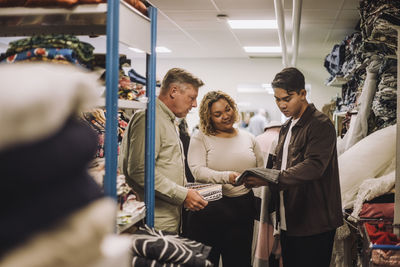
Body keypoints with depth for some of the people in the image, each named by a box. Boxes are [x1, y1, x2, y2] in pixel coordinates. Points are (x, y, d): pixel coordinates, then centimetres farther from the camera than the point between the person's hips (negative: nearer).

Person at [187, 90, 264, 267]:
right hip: (209, 210, -3)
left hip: (243, 209, 3)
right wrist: (227, 177, -27)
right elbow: (197, 170, -13)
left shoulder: (248, 138, 13)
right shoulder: (200, 139, 1)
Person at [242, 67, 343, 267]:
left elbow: (314, 165, -23)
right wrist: (258, 178, 3)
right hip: (289, 222, 8)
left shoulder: (320, 124, -11)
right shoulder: (287, 127, 18)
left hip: (314, 223, -8)